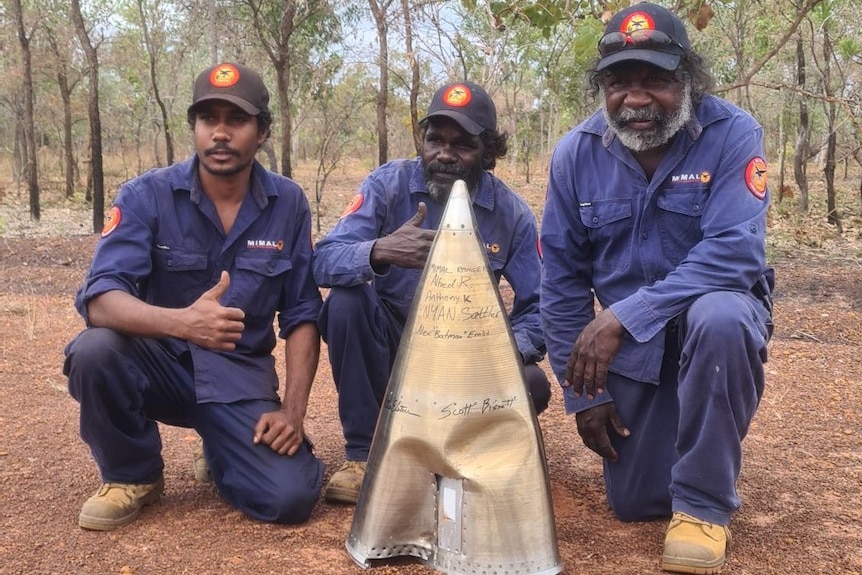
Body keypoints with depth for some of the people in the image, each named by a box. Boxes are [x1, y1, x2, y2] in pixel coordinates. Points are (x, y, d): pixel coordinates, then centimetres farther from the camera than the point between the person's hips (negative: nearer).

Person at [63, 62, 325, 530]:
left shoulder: (288, 203, -5)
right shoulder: (145, 196, -11)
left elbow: (302, 314, -2)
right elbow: (99, 299, -24)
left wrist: (292, 411, -14)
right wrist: (182, 322, -44)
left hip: (240, 378, 1)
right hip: (159, 364, 0)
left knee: (290, 498, -21)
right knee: (96, 349, -33)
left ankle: (222, 450, 16)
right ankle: (132, 474, -3)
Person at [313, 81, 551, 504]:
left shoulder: (512, 214, -8)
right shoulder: (388, 184, -12)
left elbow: (537, 307, -8)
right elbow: (324, 261, -23)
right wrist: (379, 252, -46)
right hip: (389, 342, 0)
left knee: (530, 386, -26)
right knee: (346, 302, -30)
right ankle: (363, 453, -15)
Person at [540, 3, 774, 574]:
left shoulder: (732, 134, -18)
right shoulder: (576, 153, -9)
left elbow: (735, 253, -30)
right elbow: (562, 277, -3)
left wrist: (623, 315, -36)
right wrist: (584, 391, -4)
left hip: (719, 312, -3)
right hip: (625, 341, 3)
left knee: (719, 319, -40)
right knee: (635, 502, 2)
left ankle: (703, 507, -20)